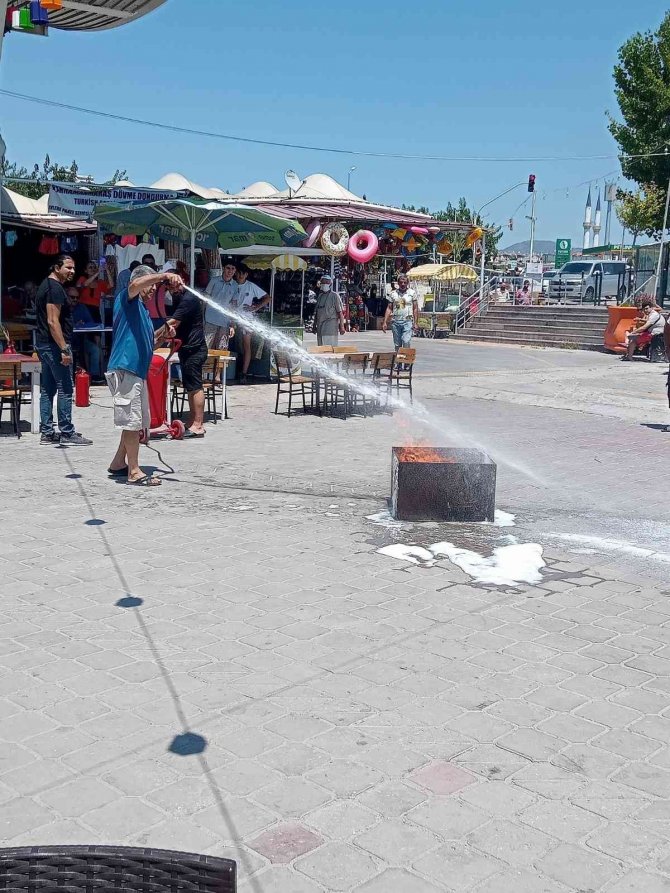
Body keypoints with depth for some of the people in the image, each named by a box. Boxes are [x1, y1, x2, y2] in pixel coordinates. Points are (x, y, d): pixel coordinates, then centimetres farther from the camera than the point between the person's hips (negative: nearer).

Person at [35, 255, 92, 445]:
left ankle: (46, 433, 14)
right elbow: (53, 321, -22)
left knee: (48, 389, 11)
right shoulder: (55, 289, -14)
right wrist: (64, 349, -23)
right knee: (65, 389, -6)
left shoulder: (46, 286, 18)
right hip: (54, 345, -11)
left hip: (43, 344, 11)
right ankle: (67, 433, -3)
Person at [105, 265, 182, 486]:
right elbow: (135, 284, -27)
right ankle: (134, 472, -3)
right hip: (124, 369, -10)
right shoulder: (127, 300, -3)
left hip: (138, 371, 10)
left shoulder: (143, 310, 24)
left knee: (139, 422, 15)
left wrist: (161, 334, 10)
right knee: (132, 422, -7)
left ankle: (118, 464, 25)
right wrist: (165, 275, -35)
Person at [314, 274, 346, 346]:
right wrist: (314, 325, 18)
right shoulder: (320, 296, 16)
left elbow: (340, 312, -6)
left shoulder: (334, 296, -2)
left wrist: (342, 326, -12)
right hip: (320, 326, 6)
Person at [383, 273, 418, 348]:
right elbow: (389, 308, 10)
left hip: (407, 322, -3)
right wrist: (385, 322, 3)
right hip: (395, 322, 3)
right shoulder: (393, 293, 9)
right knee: (397, 345, 6)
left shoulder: (412, 293, 4)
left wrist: (415, 322, -5)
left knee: (406, 342, -17)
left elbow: (415, 308, 3)